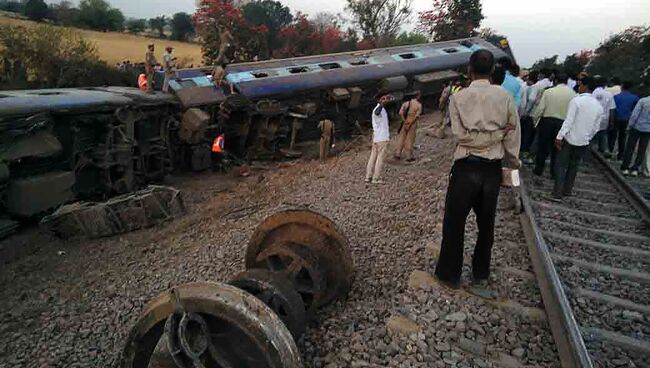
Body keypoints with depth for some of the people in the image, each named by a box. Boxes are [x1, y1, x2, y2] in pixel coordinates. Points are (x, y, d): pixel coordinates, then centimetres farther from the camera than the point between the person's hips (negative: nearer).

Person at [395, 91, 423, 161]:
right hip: (413, 124, -3)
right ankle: (409, 156, 11)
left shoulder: (406, 103, 4)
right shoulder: (419, 105, -5)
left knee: (402, 138, 12)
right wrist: (410, 124, -11)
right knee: (410, 140, 5)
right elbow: (417, 116, -14)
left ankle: (398, 154, 13)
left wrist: (405, 121, -4)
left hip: (405, 123, 3)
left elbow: (400, 113, -6)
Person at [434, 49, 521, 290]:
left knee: (454, 223, 10)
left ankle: (450, 275, 21)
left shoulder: (458, 98, -7)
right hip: (493, 169, 3)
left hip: (466, 168, -3)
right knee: (486, 223, 17)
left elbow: (461, 135, -14)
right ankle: (481, 275, 32)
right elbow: (514, 135, 0)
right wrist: (512, 163, 12)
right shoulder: (505, 96, -1)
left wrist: (494, 134, -5)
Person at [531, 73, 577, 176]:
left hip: (547, 120, -1)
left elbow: (540, 108, -8)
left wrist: (534, 118, 6)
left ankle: (539, 169, 18)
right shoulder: (573, 94, -5)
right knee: (556, 148, 11)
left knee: (542, 146, 12)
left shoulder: (548, 91, -7)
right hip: (563, 123, 1)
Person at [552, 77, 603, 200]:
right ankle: (567, 190, 26)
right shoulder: (599, 106, 4)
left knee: (561, 165, 1)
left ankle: (557, 193, -4)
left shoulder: (576, 101, -15)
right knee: (574, 166, 18)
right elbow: (596, 127, 9)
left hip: (570, 139, -5)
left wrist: (559, 137, -16)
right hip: (584, 142, 5)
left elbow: (568, 121, -19)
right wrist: (588, 138, 22)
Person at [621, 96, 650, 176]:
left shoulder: (643, 100, -11)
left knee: (630, 148, 5)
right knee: (642, 151, 10)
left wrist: (630, 126, -5)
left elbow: (634, 114, -13)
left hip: (637, 127, -2)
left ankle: (625, 168, 5)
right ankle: (635, 169, 10)